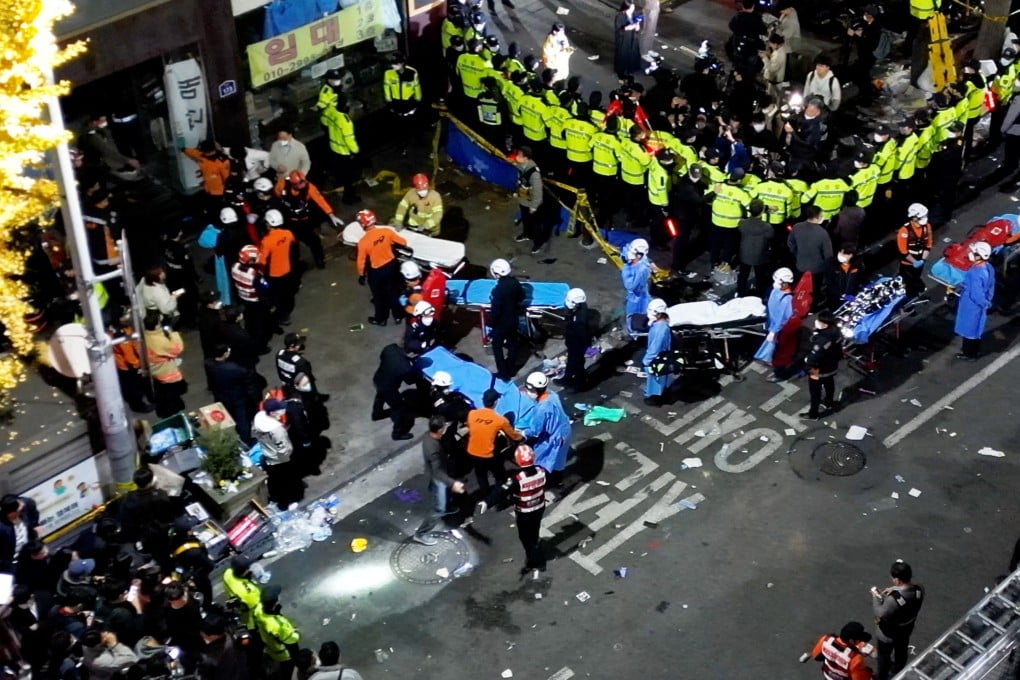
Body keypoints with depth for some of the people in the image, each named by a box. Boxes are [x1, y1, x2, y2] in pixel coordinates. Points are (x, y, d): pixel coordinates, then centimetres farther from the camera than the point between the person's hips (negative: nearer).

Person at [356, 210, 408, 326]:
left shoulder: (363, 241, -26)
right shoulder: (386, 232, -18)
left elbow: (361, 261, -15)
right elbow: (403, 242, -5)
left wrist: (361, 275, 3)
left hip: (376, 272, -3)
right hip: (391, 265, 3)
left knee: (379, 296, 20)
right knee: (393, 291, 25)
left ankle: (380, 319, 40)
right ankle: (398, 315, 41)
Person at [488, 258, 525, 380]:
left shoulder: (498, 289, -31)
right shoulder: (515, 282, -10)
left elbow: (495, 310, -25)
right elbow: (521, 297, 8)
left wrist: (491, 324, -11)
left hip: (501, 323, -7)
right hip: (514, 320, 7)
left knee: (497, 347, 12)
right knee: (512, 344, 23)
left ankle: (503, 373, 18)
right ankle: (511, 369, 39)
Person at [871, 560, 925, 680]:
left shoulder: (893, 600, -44)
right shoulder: (919, 589, -25)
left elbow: (880, 613, -26)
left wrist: (875, 596, -13)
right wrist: (894, 590, -9)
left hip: (889, 634, -6)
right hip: (907, 629, 6)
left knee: (884, 656, 23)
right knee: (901, 651, 33)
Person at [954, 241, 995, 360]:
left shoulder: (975, 273, -35)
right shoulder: (988, 268, -7)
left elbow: (976, 295, -30)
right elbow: (990, 286, 8)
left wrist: (985, 303, -13)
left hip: (971, 306, -8)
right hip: (979, 305, 8)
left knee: (968, 329, 12)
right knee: (975, 328, 25)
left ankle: (969, 354, 29)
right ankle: (976, 350, 42)